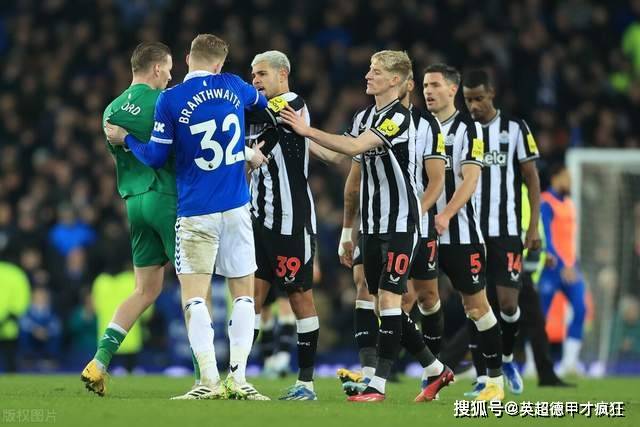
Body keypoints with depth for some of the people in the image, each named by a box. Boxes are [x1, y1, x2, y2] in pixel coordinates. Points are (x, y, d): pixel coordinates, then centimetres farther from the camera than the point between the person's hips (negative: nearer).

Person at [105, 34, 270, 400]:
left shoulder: (171, 100, -7)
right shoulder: (234, 87, 5)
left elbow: (156, 157, -1)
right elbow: (262, 103, 28)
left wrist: (125, 139, 16)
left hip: (195, 214, -3)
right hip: (237, 209, 3)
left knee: (195, 298, -2)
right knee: (244, 295, 8)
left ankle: (210, 381, -11)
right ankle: (238, 378, 2)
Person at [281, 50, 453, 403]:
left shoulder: (399, 117, -14)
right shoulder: (363, 117, 13)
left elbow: (354, 147, -24)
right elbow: (357, 164, 21)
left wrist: (306, 130, -22)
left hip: (399, 223, -9)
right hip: (372, 226, 9)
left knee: (388, 300, -11)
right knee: (384, 306, 9)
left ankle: (378, 384, -10)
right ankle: (436, 370, 20)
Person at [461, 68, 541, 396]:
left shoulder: (515, 128, 2)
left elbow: (532, 178, 4)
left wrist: (534, 226, -3)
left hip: (506, 231, -2)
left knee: (508, 301, -7)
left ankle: (507, 357, 21)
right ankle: (482, 378, 3)